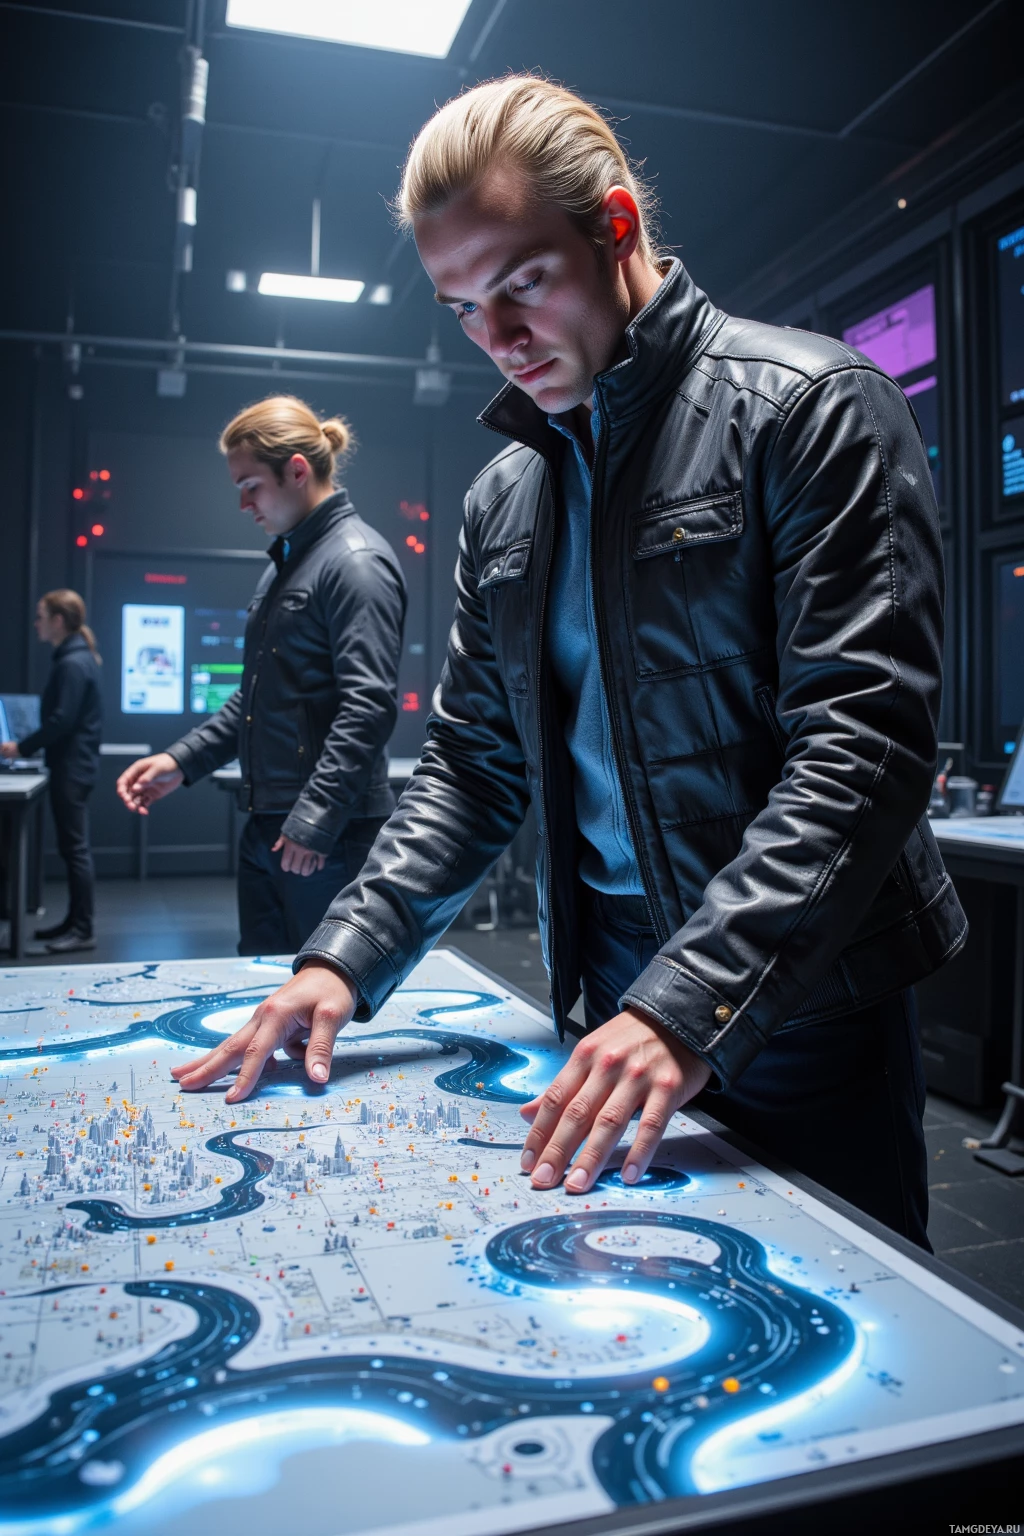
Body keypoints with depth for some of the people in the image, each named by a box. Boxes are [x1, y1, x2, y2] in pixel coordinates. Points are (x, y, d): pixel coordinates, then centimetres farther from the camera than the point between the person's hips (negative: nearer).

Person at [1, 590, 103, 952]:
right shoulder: (73, 657, 15)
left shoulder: (73, 663, -16)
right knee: (71, 847, 15)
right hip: (72, 764, 10)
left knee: (75, 848, -6)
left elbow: (61, 721, -22)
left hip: (71, 767, -10)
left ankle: (82, 931, -1)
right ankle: (74, 920, 23)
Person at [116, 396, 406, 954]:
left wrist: (315, 817, -23)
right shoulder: (285, 563, 19)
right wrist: (182, 759, 15)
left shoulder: (357, 561, -11)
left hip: (329, 833, -9)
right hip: (265, 825, 9)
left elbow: (369, 704, -21)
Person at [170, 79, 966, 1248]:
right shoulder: (501, 498, 10)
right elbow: (473, 764, 11)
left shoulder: (810, 405, -9)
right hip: (617, 1008, 5)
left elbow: (865, 741, -18)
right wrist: (346, 957, -1)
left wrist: (693, 1000, -26)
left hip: (804, 1011, -4)